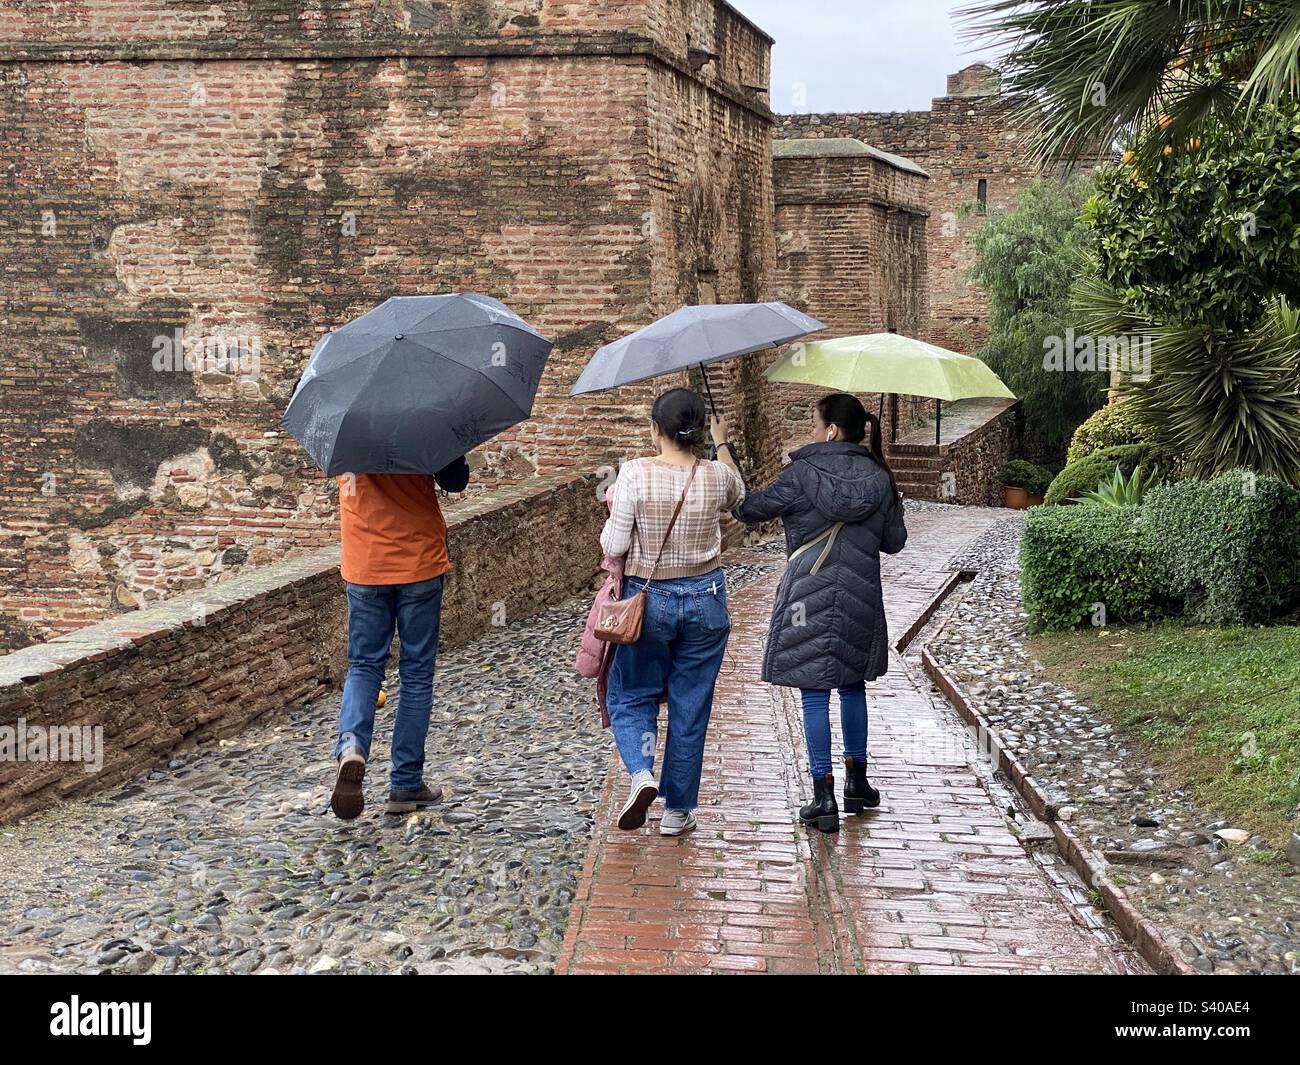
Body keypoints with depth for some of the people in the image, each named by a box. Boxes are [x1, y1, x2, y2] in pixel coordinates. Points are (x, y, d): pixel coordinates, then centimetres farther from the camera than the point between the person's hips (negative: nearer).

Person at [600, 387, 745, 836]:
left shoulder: (635, 474, -16)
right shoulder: (717, 476, -7)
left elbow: (614, 544, -14)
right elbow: (738, 495, 18)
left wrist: (614, 512, 5)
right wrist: (723, 444, 29)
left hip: (646, 598, -2)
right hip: (705, 599, 2)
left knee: (631, 695, 15)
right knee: (691, 707, 11)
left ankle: (641, 774, -11)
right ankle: (678, 810, 19)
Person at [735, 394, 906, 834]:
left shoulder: (803, 473, -10)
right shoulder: (879, 477, 3)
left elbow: (749, 508, -5)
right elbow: (894, 541, 8)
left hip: (809, 596, -4)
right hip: (860, 599, 4)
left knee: (814, 695, 1)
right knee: (852, 686, 20)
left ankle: (824, 797, 1)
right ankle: (857, 782, 29)